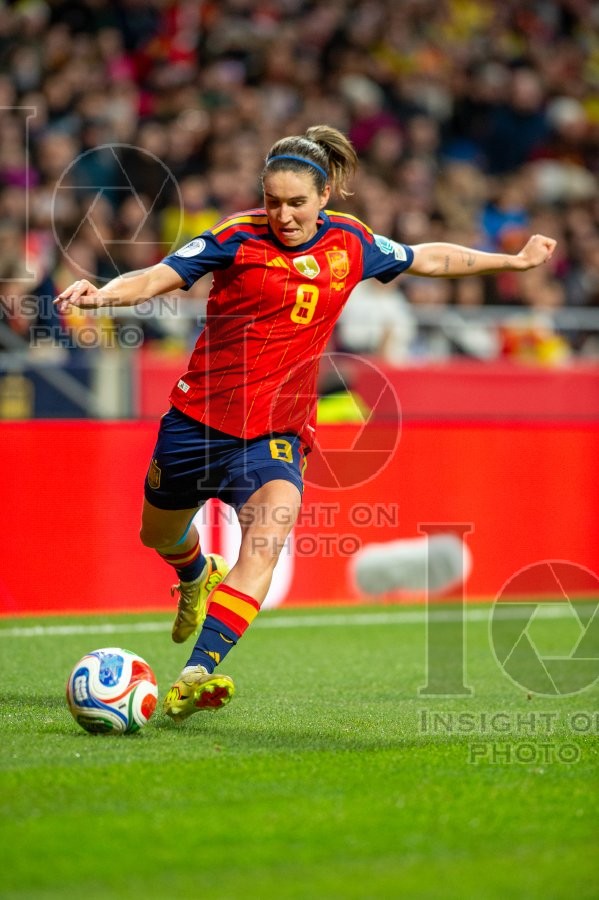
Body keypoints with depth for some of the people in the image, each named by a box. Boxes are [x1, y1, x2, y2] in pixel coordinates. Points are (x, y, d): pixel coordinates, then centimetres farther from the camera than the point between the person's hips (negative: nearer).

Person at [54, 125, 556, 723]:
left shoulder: (351, 245, 2)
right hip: (200, 414, 0)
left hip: (277, 431, 0)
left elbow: (426, 259, 20)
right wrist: (101, 294, -36)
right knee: (160, 535, 20)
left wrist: (511, 260, 27)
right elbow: (157, 278, -16)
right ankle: (198, 577, 59)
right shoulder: (238, 237, -9)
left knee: (267, 539, -26)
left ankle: (196, 676, -36)